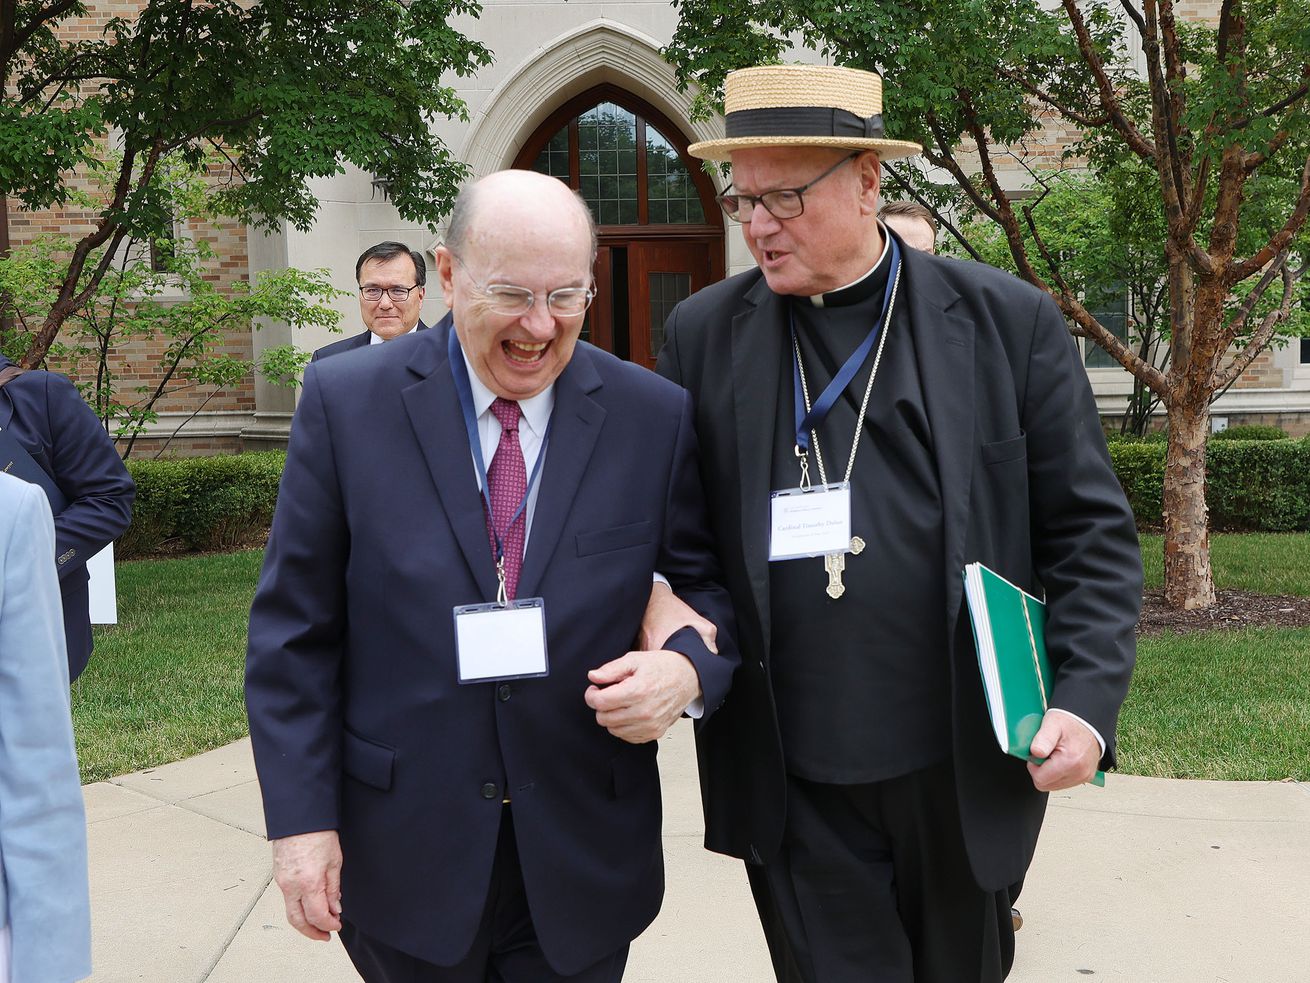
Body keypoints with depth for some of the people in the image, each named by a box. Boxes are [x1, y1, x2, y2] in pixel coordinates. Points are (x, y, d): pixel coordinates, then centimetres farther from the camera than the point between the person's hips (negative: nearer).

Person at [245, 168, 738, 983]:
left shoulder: (656, 417, -4)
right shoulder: (347, 401, -6)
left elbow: (710, 583, 5)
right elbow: (294, 631, -3)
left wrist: (689, 668, -18)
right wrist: (301, 817, -7)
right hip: (401, 851, 0)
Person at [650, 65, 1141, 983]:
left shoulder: (1009, 321, -3)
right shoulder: (703, 333, 1)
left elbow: (1092, 531, -1)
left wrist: (1087, 698, -11)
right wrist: (656, 601, -11)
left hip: (968, 770, 1)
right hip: (794, 783, 0)